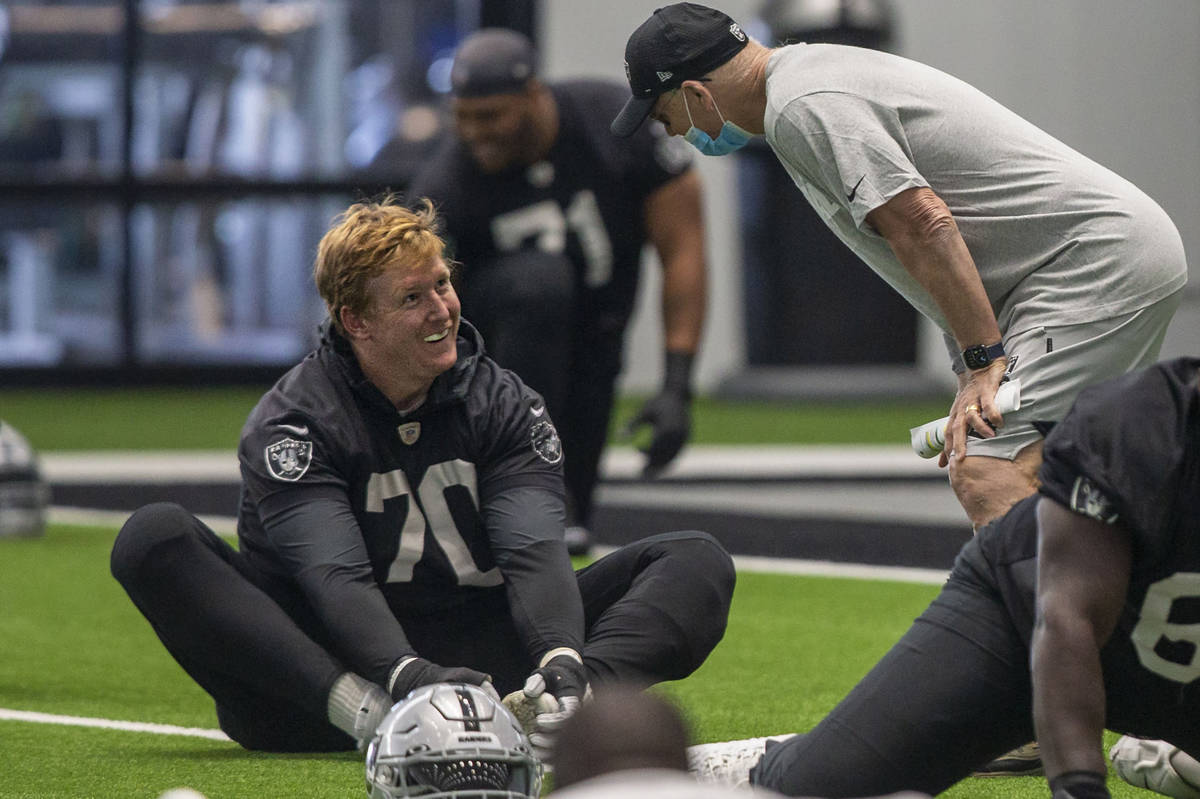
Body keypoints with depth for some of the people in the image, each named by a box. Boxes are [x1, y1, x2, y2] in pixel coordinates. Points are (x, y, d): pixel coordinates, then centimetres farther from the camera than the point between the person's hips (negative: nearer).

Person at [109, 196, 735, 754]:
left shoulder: (506, 406, 7)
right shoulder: (289, 423, -5)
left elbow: (534, 551, -9)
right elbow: (337, 576, -20)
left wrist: (561, 660, -31)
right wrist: (406, 675, -39)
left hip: (481, 654, 3)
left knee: (698, 563, -11)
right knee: (153, 538, -26)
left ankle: (570, 696, -42)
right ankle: (368, 714, -43)